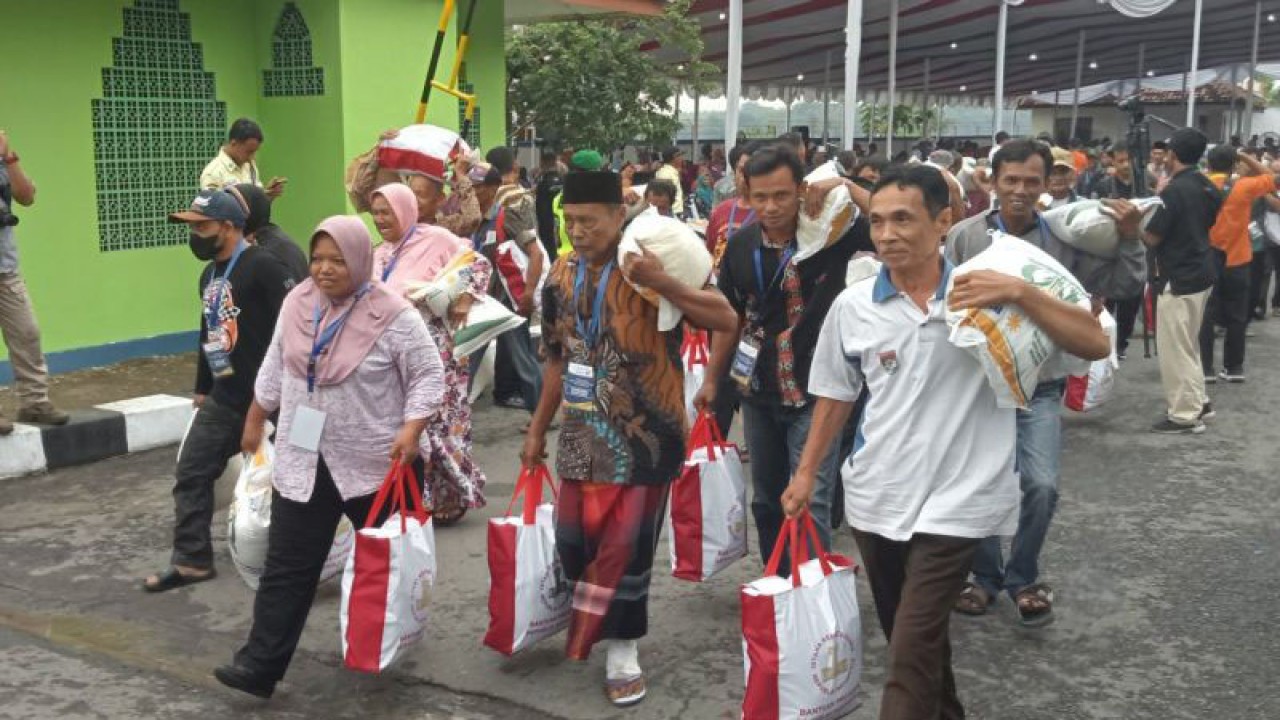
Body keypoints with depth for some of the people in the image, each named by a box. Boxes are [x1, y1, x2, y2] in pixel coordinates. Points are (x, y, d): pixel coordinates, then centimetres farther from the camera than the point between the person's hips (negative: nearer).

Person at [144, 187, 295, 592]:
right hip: (223, 399, 9)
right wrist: (203, 388, 26)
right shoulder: (209, 275, 14)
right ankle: (191, 560, 17)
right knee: (191, 473, 8)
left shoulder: (263, 267, -16)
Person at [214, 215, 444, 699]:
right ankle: (260, 664, 1)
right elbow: (275, 366, 14)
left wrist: (411, 430, -24)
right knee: (287, 564, 0)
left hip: (376, 462, -3)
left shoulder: (393, 315, -15)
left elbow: (428, 376, -12)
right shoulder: (296, 304, 2)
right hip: (303, 460, 4)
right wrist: (255, 420, 18)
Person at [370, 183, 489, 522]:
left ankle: (452, 497, 8)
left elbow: (480, 265, -3)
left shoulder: (435, 239, -5)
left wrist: (465, 298, -14)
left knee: (439, 419, -5)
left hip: (435, 345, -7)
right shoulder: (380, 255, 16)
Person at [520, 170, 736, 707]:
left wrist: (663, 284, -34)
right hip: (583, 436, 5)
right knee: (573, 542, 10)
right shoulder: (562, 275, 4)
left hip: (645, 435, -5)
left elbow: (726, 320, -22)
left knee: (626, 549, 0)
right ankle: (590, 631, 37)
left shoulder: (654, 264, -13)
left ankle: (621, 653, 18)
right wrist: (538, 429, 17)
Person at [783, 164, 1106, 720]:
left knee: (912, 654, -9)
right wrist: (807, 472, 13)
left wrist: (1021, 293, -26)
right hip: (874, 499, 4)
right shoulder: (852, 305, -2)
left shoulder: (989, 292, -9)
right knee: (914, 641, 21)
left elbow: (1094, 344, -13)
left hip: (953, 501, -4)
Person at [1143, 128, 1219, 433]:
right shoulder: (1208, 188, 7)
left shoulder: (1174, 190, -20)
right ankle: (1198, 402, 28)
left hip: (1179, 279, -9)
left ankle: (1185, 414, 4)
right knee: (1188, 344, 21)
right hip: (1200, 273, 9)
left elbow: (1152, 237, -17)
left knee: (1174, 348, -1)